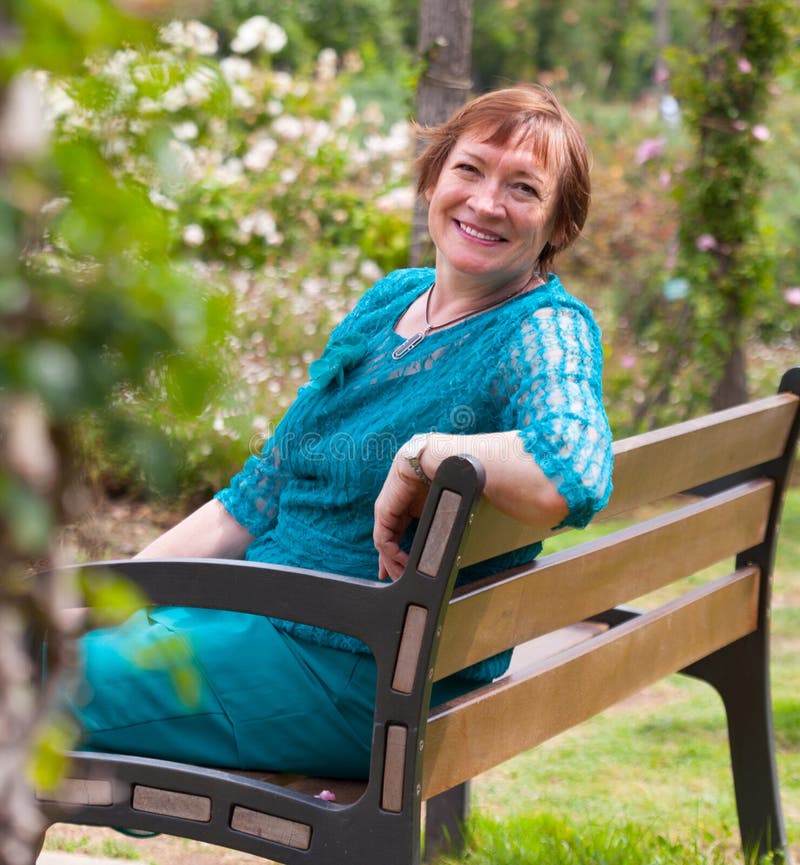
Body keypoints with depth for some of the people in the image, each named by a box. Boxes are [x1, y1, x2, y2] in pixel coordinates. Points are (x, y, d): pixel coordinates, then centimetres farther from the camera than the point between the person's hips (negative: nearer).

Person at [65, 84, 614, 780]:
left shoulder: (548, 332, -14)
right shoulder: (393, 299, 11)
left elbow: (574, 471, -40)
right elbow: (257, 498, 15)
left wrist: (420, 454, -26)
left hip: (354, 677, -8)